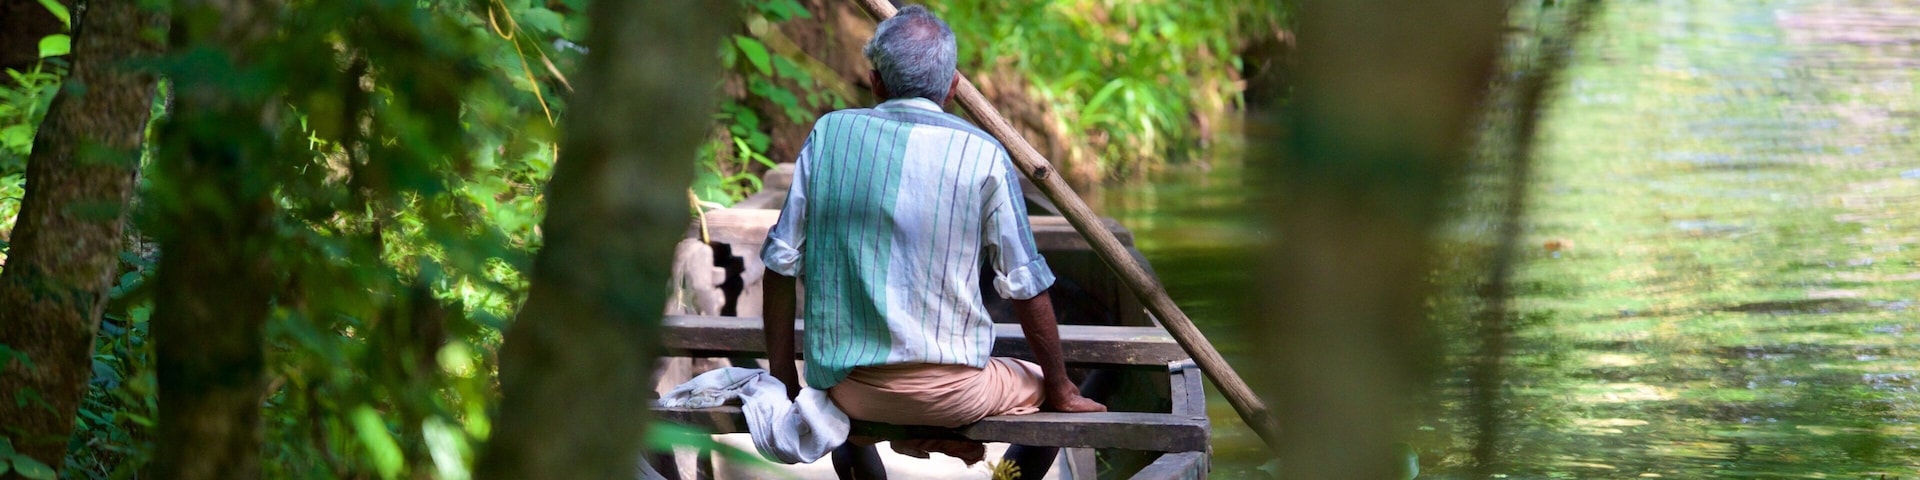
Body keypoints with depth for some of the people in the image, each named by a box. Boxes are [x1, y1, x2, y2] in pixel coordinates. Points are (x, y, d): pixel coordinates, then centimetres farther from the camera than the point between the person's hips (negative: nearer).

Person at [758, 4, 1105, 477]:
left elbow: (781, 262, 3)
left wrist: (783, 379, 13)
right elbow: (1027, 289, -2)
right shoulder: (983, 156, -6)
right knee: (1043, 388, 25)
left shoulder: (828, 134, 1)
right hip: (947, 392, -3)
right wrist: (1061, 392, 11)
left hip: (839, 385, 3)